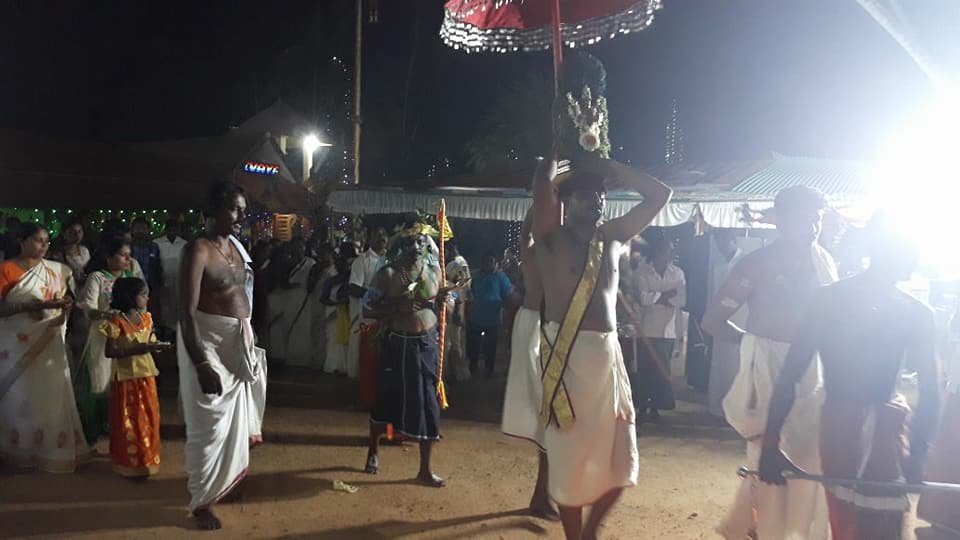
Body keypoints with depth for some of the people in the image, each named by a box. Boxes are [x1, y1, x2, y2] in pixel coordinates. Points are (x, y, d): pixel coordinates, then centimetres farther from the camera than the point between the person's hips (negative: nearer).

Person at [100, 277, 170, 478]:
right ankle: (129, 463, 16)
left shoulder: (146, 318, 4)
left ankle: (147, 459, 25)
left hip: (146, 375, 6)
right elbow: (110, 351, -17)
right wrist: (136, 349, -26)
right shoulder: (117, 322, -15)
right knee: (128, 421, 4)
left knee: (149, 418, 11)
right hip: (126, 377, -6)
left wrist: (157, 346, -10)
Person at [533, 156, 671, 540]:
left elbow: (659, 194, 15)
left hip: (608, 354, 5)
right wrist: (555, 155, 1)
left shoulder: (613, 238, 12)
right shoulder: (551, 241, -3)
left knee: (620, 458, 9)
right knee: (570, 457, 5)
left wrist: (607, 166, 12)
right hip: (565, 356, -5)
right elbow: (542, 188, -20)